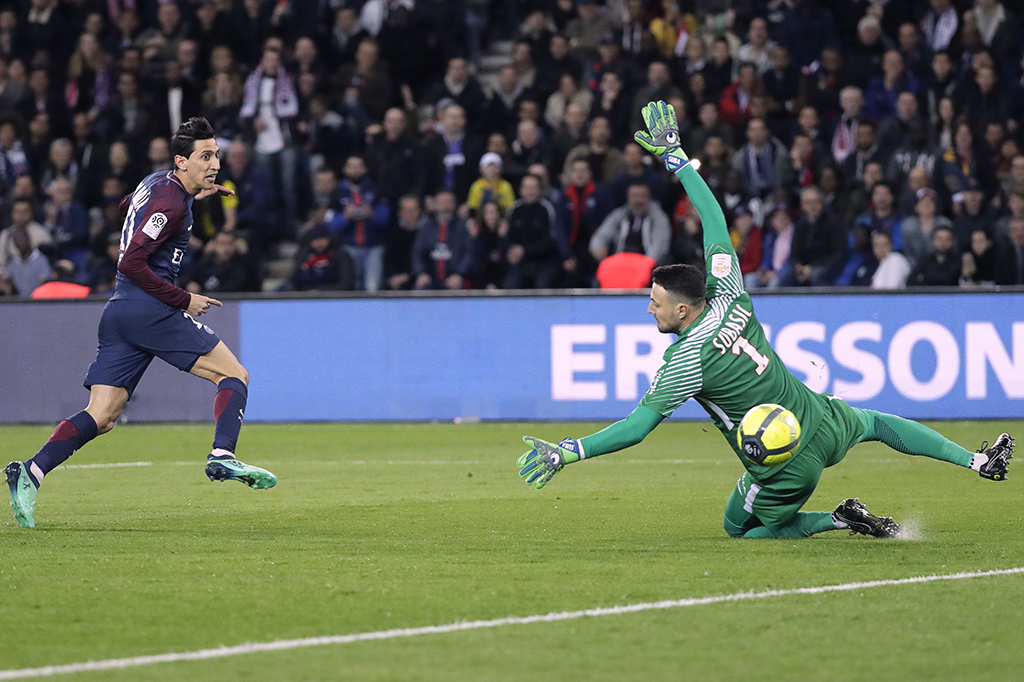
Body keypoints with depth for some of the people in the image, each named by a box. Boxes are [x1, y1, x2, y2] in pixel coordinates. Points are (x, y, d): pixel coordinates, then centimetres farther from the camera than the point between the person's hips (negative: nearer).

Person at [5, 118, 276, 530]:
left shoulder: (156, 183, 17)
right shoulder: (171, 203, -11)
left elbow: (128, 205, 42)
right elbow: (132, 263, -18)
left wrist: (193, 196, 37)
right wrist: (184, 301, -13)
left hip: (119, 311, 9)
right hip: (151, 310, -9)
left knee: (101, 417, 1)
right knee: (234, 375, -3)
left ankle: (31, 472, -13)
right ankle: (222, 457, -22)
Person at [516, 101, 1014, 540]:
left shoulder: (686, 361, -22)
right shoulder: (728, 295, -7)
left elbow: (637, 426, -24)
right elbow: (714, 216, 2)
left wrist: (566, 453, -23)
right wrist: (673, 155, 6)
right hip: (826, 423, 6)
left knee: (740, 528, 20)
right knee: (876, 422, 36)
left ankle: (840, 520, 2)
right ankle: (981, 463, 28)